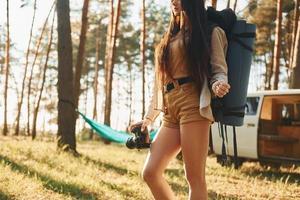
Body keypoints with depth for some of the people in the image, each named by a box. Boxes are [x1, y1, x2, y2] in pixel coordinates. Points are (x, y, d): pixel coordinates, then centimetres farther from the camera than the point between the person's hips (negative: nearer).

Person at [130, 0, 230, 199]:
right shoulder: (170, 37, 25)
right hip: (170, 112, 7)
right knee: (150, 172, -1)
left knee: (194, 176, -10)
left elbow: (219, 70, 0)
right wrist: (149, 117, 24)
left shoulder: (209, 31, 6)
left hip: (194, 105, -7)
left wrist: (218, 86, -24)